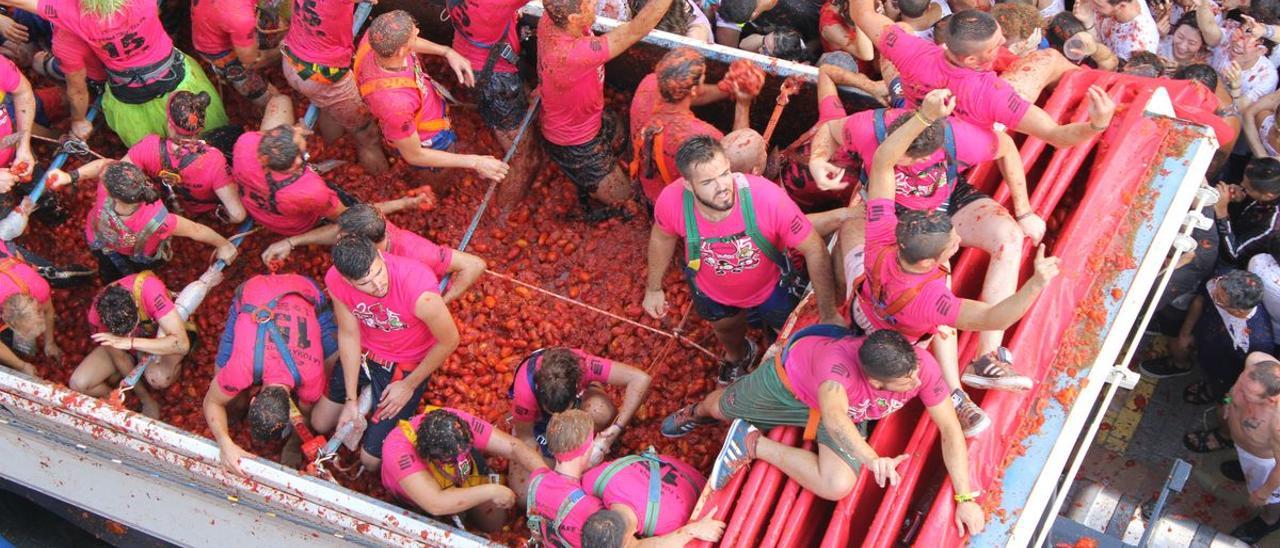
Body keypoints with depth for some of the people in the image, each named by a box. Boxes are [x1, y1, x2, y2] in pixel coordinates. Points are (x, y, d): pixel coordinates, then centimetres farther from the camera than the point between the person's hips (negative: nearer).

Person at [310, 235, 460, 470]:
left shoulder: (419, 290, -41)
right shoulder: (336, 280, -27)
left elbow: (449, 341, -23)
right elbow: (349, 335, -11)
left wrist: (409, 385, -11)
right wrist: (351, 400, -8)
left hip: (407, 366, -4)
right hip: (364, 353, 4)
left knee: (371, 459, 2)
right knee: (320, 424, 17)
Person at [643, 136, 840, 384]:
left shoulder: (768, 197, -43)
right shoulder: (671, 201, -36)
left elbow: (815, 250, -30)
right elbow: (662, 236, -10)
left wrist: (829, 315, -27)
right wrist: (653, 288, 2)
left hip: (771, 286, -2)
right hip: (711, 289, 2)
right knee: (725, 328, 33)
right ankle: (737, 356, 71)